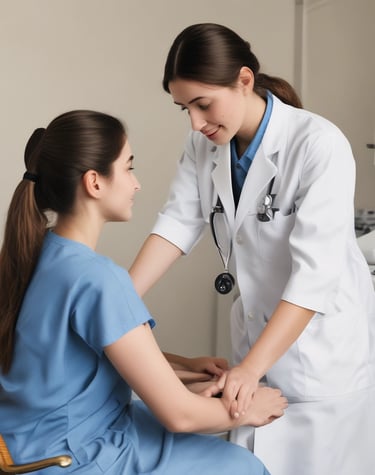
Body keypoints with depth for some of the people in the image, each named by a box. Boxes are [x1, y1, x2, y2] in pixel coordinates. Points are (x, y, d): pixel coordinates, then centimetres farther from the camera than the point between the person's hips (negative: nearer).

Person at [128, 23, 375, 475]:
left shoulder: (319, 145, -24)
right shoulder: (204, 145, -3)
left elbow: (316, 272, -28)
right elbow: (177, 223, -9)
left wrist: (250, 367, -32)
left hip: (322, 340, -6)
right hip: (256, 329, 6)